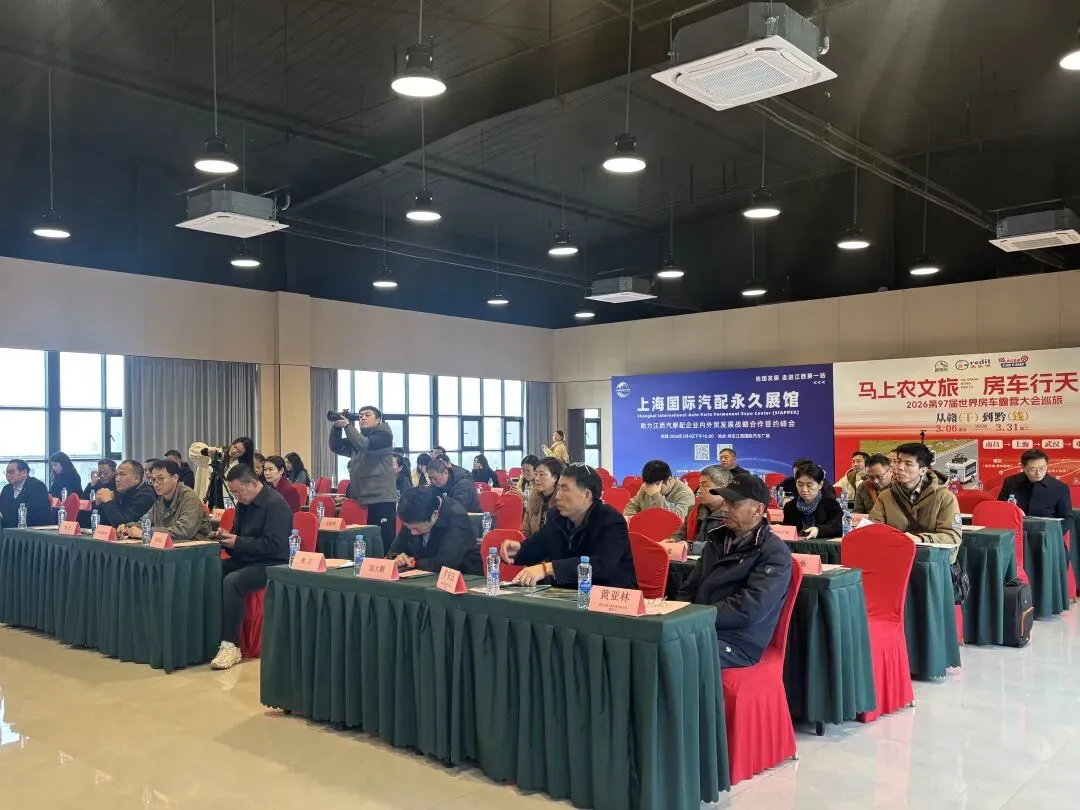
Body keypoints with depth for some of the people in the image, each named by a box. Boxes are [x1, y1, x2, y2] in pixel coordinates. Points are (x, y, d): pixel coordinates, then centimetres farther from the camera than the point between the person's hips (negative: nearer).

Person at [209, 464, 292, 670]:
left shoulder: (275, 504, -15)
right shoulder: (244, 502, 13)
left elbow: (274, 545, -22)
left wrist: (238, 542, -20)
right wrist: (226, 536, 1)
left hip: (271, 565, -9)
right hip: (246, 560, 9)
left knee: (232, 582, -32)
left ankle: (231, 645, -25)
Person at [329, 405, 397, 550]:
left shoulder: (384, 434, -2)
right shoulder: (356, 438, 18)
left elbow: (366, 445, -18)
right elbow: (336, 447, 10)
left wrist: (347, 426, -16)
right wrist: (336, 427, -3)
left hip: (382, 498, -6)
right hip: (361, 498, 7)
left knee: (385, 540, -8)